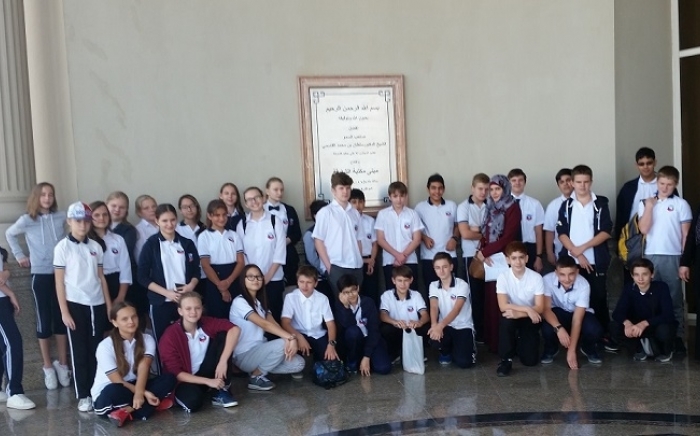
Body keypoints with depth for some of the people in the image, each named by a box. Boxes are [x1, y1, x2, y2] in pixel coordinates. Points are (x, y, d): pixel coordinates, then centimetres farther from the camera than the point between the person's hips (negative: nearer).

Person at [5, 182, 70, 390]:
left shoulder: (61, 217, -1)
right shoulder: (27, 220, -2)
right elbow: (9, 234, 14)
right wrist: (19, 255, 8)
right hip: (40, 275, -1)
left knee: (62, 319, 6)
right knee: (44, 321, 4)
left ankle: (63, 364, 17)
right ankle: (48, 367, 14)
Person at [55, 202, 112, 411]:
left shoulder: (96, 246, 7)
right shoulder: (63, 247, -5)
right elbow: (59, 282, -5)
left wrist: (109, 305, 8)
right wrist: (64, 311, -9)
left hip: (97, 304, 4)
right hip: (75, 305, -3)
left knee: (97, 350, 7)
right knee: (80, 352, 3)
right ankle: (83, 395, 10)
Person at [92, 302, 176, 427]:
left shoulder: (147, 339, -6)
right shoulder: (105, 346, -16)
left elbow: (143, 367, -22)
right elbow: (117, 381, -19)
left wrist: (139, 393, -40)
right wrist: (144, 393, -30)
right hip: (107, 394, -4)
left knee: (168, 379, -22)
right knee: (114, 391, -41)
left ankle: (128, 412, -28)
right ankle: (153, 404, -20)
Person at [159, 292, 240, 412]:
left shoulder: (207, 323, -11)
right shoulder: (170, 337, -19)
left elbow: (235, 329, -23)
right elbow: (175, 373, -19)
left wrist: (223, 361, -31)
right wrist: (208, 381, -25)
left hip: (205, 373, 4)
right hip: (185, 380, -4)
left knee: (223, 336, -16)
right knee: (193, 401, -39)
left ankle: (220, 392, -9)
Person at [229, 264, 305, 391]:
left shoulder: (260, 302, 12)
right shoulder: (239, 302, -15)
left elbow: (274, 324, -4)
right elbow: (265, 324, -26)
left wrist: (288, 339, -25)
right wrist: (291, 338, -34)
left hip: (260, 350, 7)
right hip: (244, 356, -7)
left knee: (298, 363, -10)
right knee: (281, 344, -31)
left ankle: (261, 368, 11)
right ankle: (256, 376, -10)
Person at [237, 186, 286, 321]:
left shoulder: (275, 221, -1)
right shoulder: (242, 224, 5)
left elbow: (280, 251, -5)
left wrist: (268, 276, -10)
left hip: (274, 278, -1)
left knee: (274, 315, 3)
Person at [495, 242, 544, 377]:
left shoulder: (536, 277, -15)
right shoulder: (503, 277, -15)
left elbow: (540, 308, -16)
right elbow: (503, 306, -21)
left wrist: (519, 313, -31)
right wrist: (527, 309, -29)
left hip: (530, 319, 0)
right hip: (513, 316, 0)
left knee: (530, 360, -13)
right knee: (506, 319, -38)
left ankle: (521, 344, 25)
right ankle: (506, 359, -18)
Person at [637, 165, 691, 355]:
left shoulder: (681, 204, 1)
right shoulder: (646, 203, 6)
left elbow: (686, 235, 3)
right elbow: (644, 229, -6)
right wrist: (649, 206, -9)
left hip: (672, 257, -2)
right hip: (651, 256, 2)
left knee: (675, 299, 4)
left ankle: (678, 337, 9)